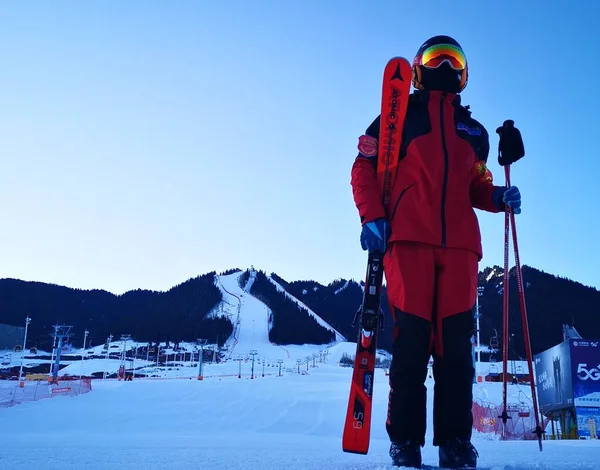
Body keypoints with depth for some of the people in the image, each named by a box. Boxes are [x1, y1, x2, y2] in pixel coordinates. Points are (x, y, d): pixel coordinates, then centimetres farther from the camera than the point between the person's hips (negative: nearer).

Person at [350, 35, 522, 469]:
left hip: (460, 245, 3)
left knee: (456, 342, -2)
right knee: (411, 338, -8)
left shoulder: (474, 131, 26)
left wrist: (498, 197, 3)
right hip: (409, 239, -3)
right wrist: (372, 218, -8)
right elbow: (365, 167, 6)